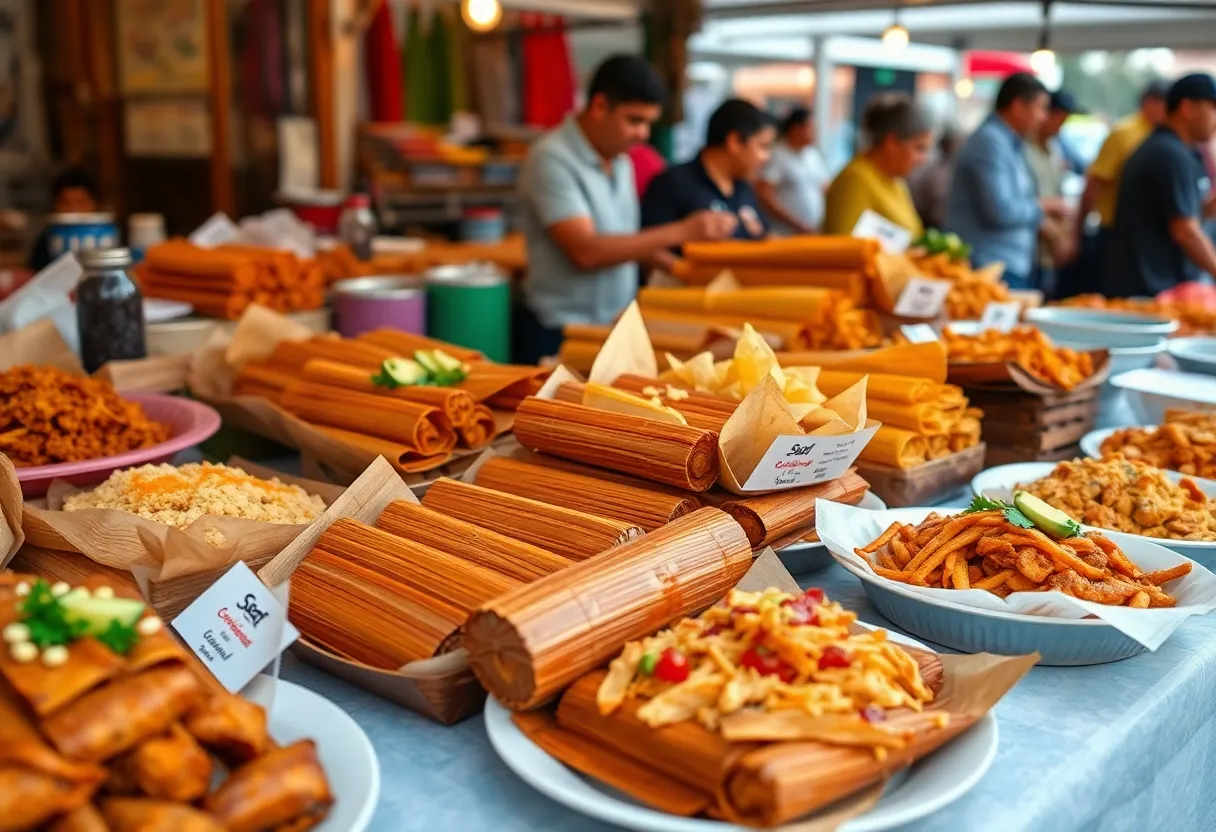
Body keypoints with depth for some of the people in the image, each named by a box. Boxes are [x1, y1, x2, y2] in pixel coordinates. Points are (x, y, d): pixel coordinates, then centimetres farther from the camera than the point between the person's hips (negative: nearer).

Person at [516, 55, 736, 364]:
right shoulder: (552, 159, -15)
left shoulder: (621, 162, 9)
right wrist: (680, 231, -23)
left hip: (616, 328, 7)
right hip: (559, 335, -7)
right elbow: (586, 251, -23)